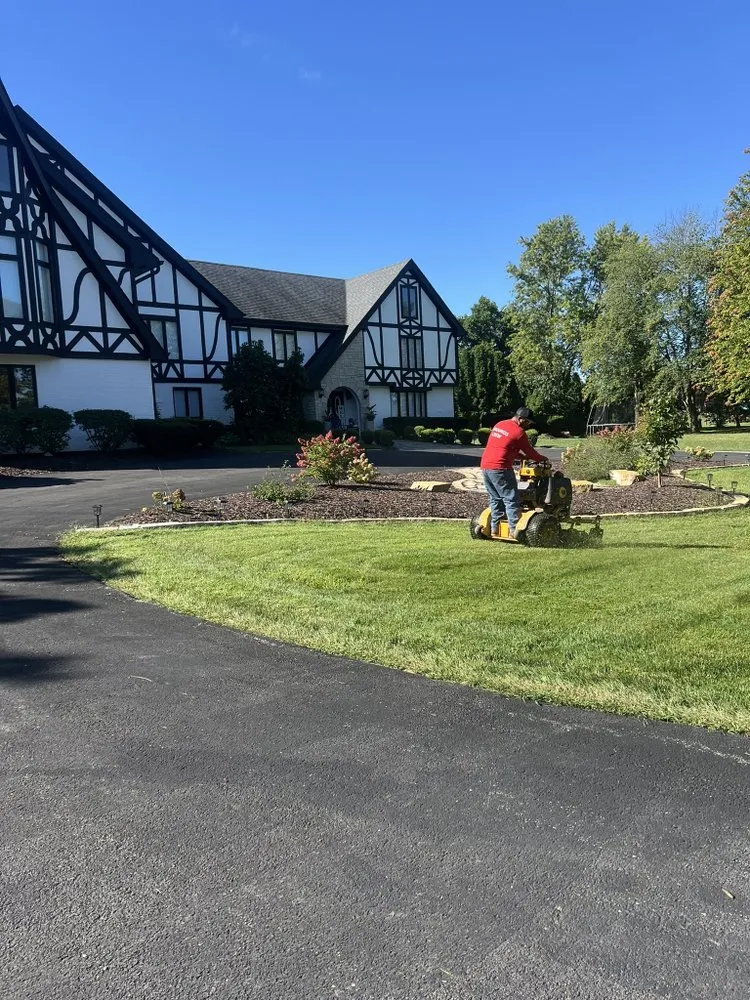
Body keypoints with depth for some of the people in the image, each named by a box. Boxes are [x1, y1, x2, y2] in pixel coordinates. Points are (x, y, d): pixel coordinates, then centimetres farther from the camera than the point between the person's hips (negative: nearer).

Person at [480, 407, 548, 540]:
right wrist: (543, 459, 19)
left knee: (495, 499, 15)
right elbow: (530, 452, 2)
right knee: (511, 500, -3)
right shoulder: (518, 432, -6)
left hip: (485, 466, 8)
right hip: (500, 469, -8)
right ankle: (514, 531, -4)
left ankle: (494, 530, 16)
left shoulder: (499, 425, 19)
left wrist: (522, 456, 25)